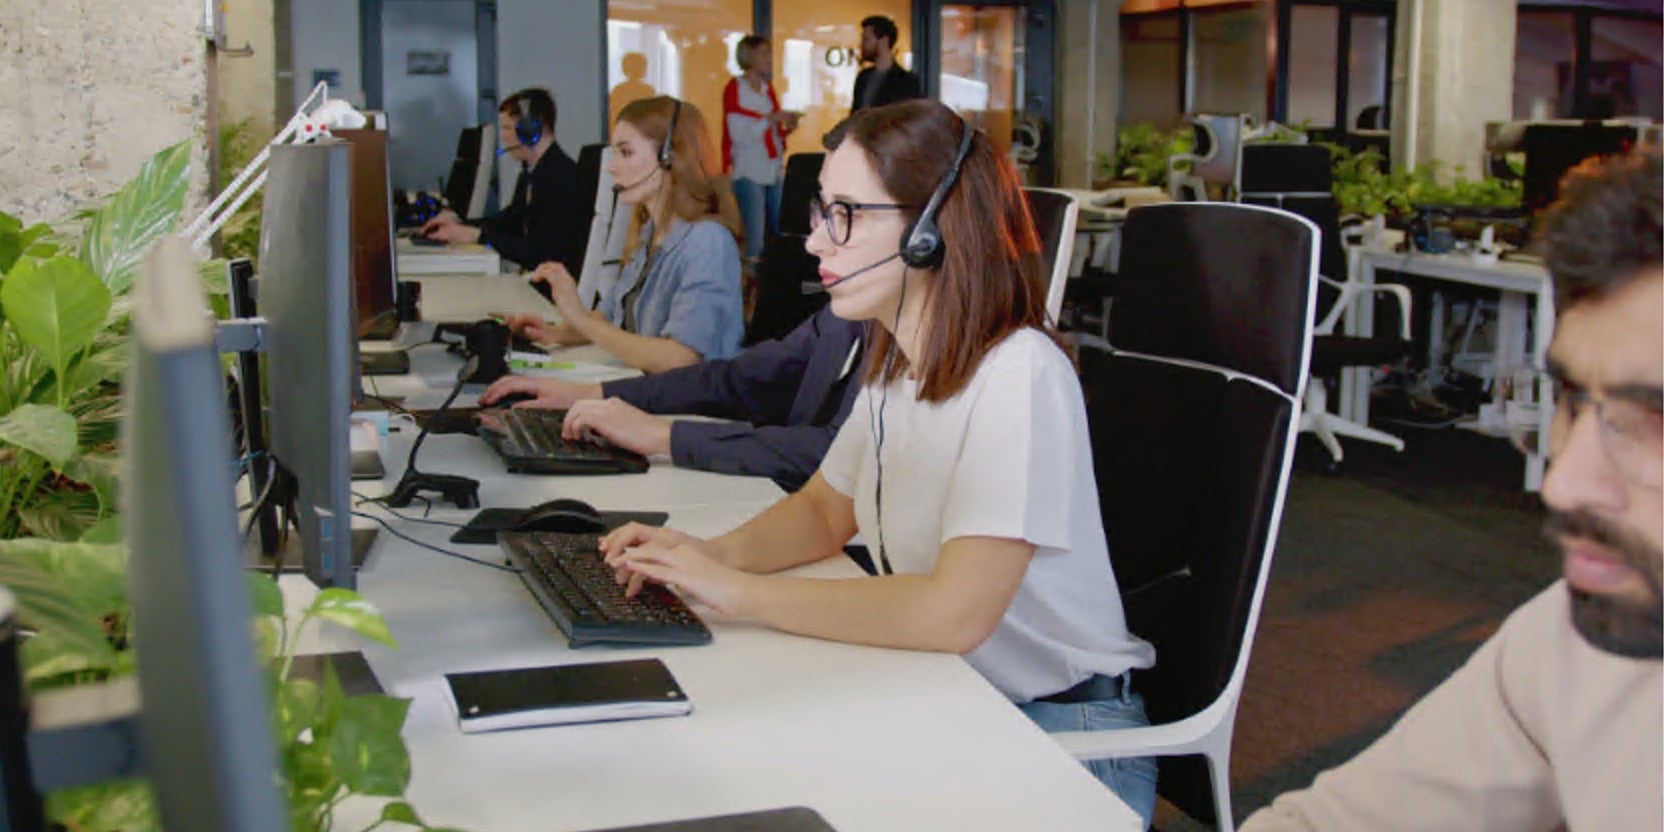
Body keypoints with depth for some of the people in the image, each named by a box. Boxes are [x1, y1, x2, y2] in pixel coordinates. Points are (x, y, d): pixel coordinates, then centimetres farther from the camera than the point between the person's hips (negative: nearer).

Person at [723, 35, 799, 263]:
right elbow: (738, 133, -13)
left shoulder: (768, 89, 15)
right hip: (749, 173, -6)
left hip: (773, 170, 6)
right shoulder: (735, 88, -3)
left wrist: (787, 128, 0)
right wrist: (770, 119, -18)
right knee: (754, 236, -9)